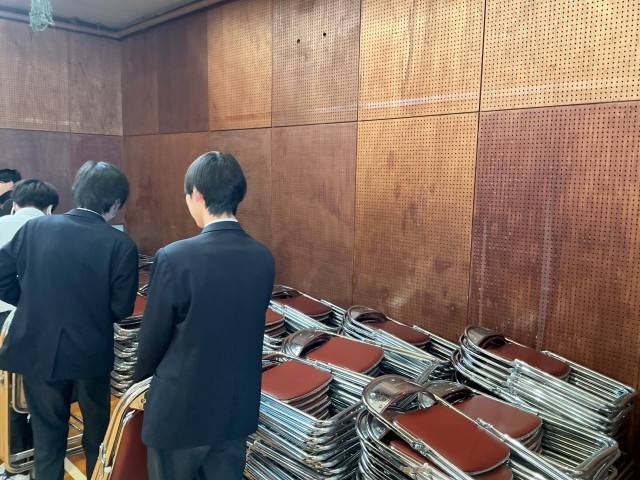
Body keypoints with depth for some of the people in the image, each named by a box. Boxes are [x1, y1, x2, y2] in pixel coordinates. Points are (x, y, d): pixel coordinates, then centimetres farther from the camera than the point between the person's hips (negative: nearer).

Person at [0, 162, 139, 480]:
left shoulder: (34, 228, -8)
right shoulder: (121, 245, -17)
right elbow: (121, 309, -14)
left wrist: (34, 302, 9)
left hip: (38, 349, 2)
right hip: (91, 354, -2)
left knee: (47, 430, 20)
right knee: (97, 425, 23)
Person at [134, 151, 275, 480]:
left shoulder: (174, 257, -22)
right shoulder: (263, 257, -6)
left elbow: (153, 336, -10)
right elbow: (246, 329, 4)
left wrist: (143, 375, 11)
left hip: (182, 407, -4)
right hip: (239, 407, 5)